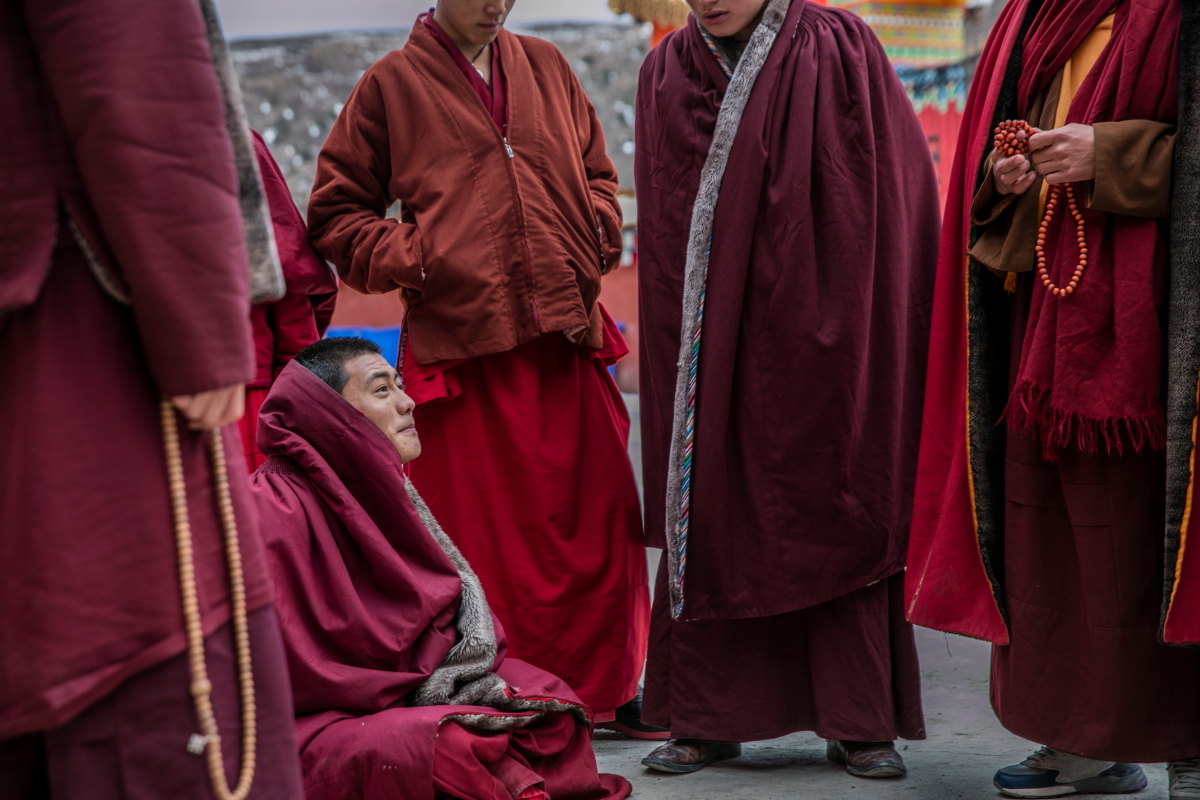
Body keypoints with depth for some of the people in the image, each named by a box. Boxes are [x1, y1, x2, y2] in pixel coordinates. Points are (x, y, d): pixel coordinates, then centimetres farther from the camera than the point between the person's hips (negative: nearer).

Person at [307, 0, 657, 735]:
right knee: (486, 531, -1)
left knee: (599, 518, 3)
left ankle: (607, 687, 15)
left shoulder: (545, 67, 15)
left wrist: (595, 244, 6)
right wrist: (408, 259, -8)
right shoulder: (392, 85, 5)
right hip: (462, 345, -3)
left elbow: (596, 173, 24)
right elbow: (336, 214, 7)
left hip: (563, 337, 4)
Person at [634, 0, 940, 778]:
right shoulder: (666, 73, 8)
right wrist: (670, 336, 9)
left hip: (816, 335, -3)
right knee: (710, 516, 4)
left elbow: (899, 192, -4)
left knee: (832, 514, 1)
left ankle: (860, 722, 9)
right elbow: (661, 229, 13)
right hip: (711, 340, 3)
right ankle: (706, 719, 13)